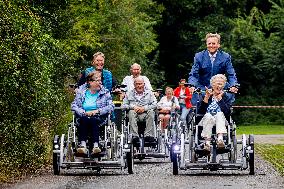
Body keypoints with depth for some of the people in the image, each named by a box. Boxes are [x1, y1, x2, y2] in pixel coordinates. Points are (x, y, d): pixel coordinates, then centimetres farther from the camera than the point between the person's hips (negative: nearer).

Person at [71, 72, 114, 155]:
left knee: (93, 120, -34)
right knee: (84, 120, -33)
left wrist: (97, 111, -12)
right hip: (84, 116, 1)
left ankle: (95, 145, -48)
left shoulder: (105, 92, 12)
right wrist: (84, 112, -12)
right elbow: (73, 105, 5)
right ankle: (83, 145, -47)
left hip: (99, 117, -1)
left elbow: (111, 106, 1)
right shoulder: (81, 92, 14)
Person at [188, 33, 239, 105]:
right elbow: (193, 74, -5)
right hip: (202, 90, 0)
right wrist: (192, 86, -26)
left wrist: (233, 86, -27)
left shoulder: (225, 57, 0)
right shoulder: (199, 56, 0)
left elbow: (231, 74, -5)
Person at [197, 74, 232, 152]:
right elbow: (199, 112, -4)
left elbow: (227, 112, -8)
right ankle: (207, 142, -45)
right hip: (206, 120, 0)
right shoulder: (206, 95, 8)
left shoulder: (225, 96, 8)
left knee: (220, 114, -30)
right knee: (208, 115, -32)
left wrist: (220, 99, -10)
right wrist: (206, 98, -12)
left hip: (221, 121, 0)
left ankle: (220, 139, -51)